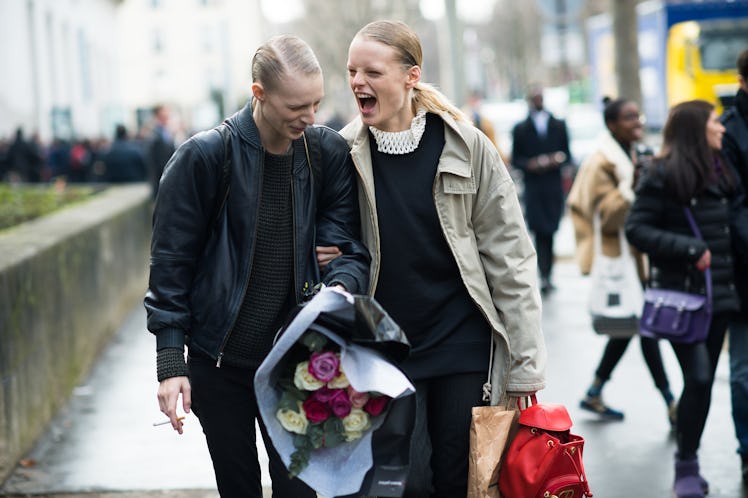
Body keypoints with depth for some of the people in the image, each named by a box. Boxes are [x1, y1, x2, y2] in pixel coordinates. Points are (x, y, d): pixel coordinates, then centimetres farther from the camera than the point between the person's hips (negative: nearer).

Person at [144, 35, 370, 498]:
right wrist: (170, 361, -8)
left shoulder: (329, 153, -4)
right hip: (219, 365, -1)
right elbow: (171, 260, -6)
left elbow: (349, 247, -1)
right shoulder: (204, 156, -12)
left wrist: (340, 288, -25)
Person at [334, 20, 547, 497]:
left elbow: (510, 257, -3)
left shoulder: (465, 148, -5)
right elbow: (331, 246, 12)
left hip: (461, 345, -1)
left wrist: (526, 365, -5)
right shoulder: (346, 154, -1)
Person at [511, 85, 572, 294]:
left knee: (549, 232, 2)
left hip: (554, 188, 2)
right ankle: (545, 276, -13)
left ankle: (546, 275, 9)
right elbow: (515, 159, 7)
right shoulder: (520, 129, 9)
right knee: (540, 232, -10)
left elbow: (567, 155, 13)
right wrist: (530, 165, -11)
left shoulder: (559, 126, 13)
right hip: (533, 188, -2)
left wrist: (559, 159, -9)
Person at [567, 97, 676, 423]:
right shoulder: (601, 163, -14)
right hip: (616, 257, -10)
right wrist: (632, 185, -28)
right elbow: (608, 214, -19)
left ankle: (594, 394, 24)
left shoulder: (630, 156, 14)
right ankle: (671, 405, -3)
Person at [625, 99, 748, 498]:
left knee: (704, 379, 8)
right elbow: (636, 230, -11)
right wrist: (690, 249, -17)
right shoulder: (662, 176, -8)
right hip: (681, 293, -6)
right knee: (698, 377, -12)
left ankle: (689, 465, 17)